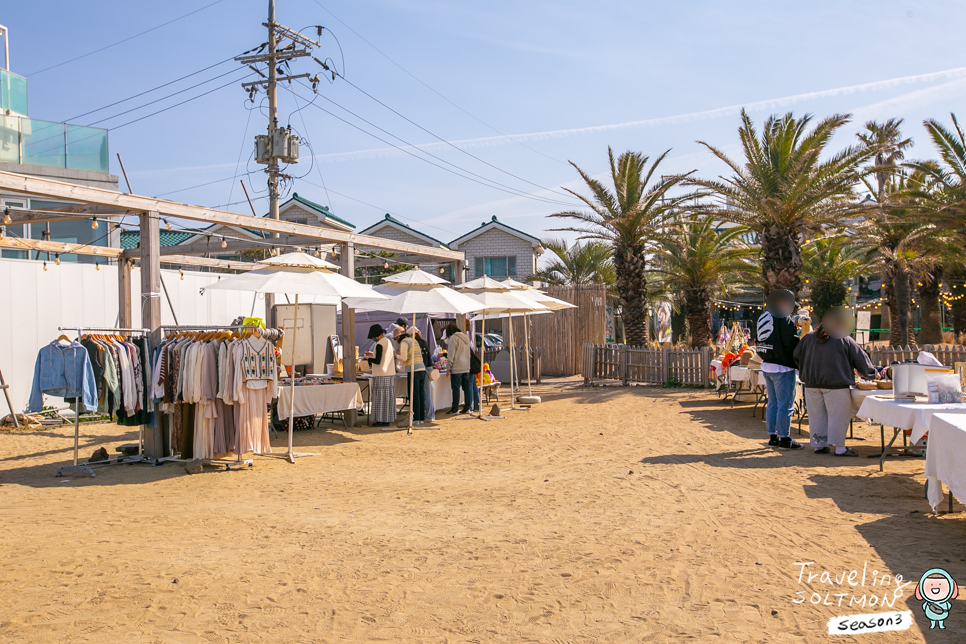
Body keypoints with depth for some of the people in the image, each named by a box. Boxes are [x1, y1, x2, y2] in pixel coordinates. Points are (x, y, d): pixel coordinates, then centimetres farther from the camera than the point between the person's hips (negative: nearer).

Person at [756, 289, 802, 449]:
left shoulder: (764, 318, 12)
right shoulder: (784, 319, -13)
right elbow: (792, 345, -16)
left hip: (766, 366, 8)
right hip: (782, 368, -8)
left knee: (772, 403, 14)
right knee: (786, 405, -1)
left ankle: (772, 437, 18)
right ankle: (784, 438, 3)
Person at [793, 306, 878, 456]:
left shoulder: (808, 338, 8)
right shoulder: (845, 340, -4)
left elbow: (797, 357, 14)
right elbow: (861, 359, 5)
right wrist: (873, 373, 21)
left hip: (812, 384, 5)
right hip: (835, 385, -4)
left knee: (817, 415, 11)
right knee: (838, 416, 1)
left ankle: (818, 445, 17)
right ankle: (839, 448, 2)